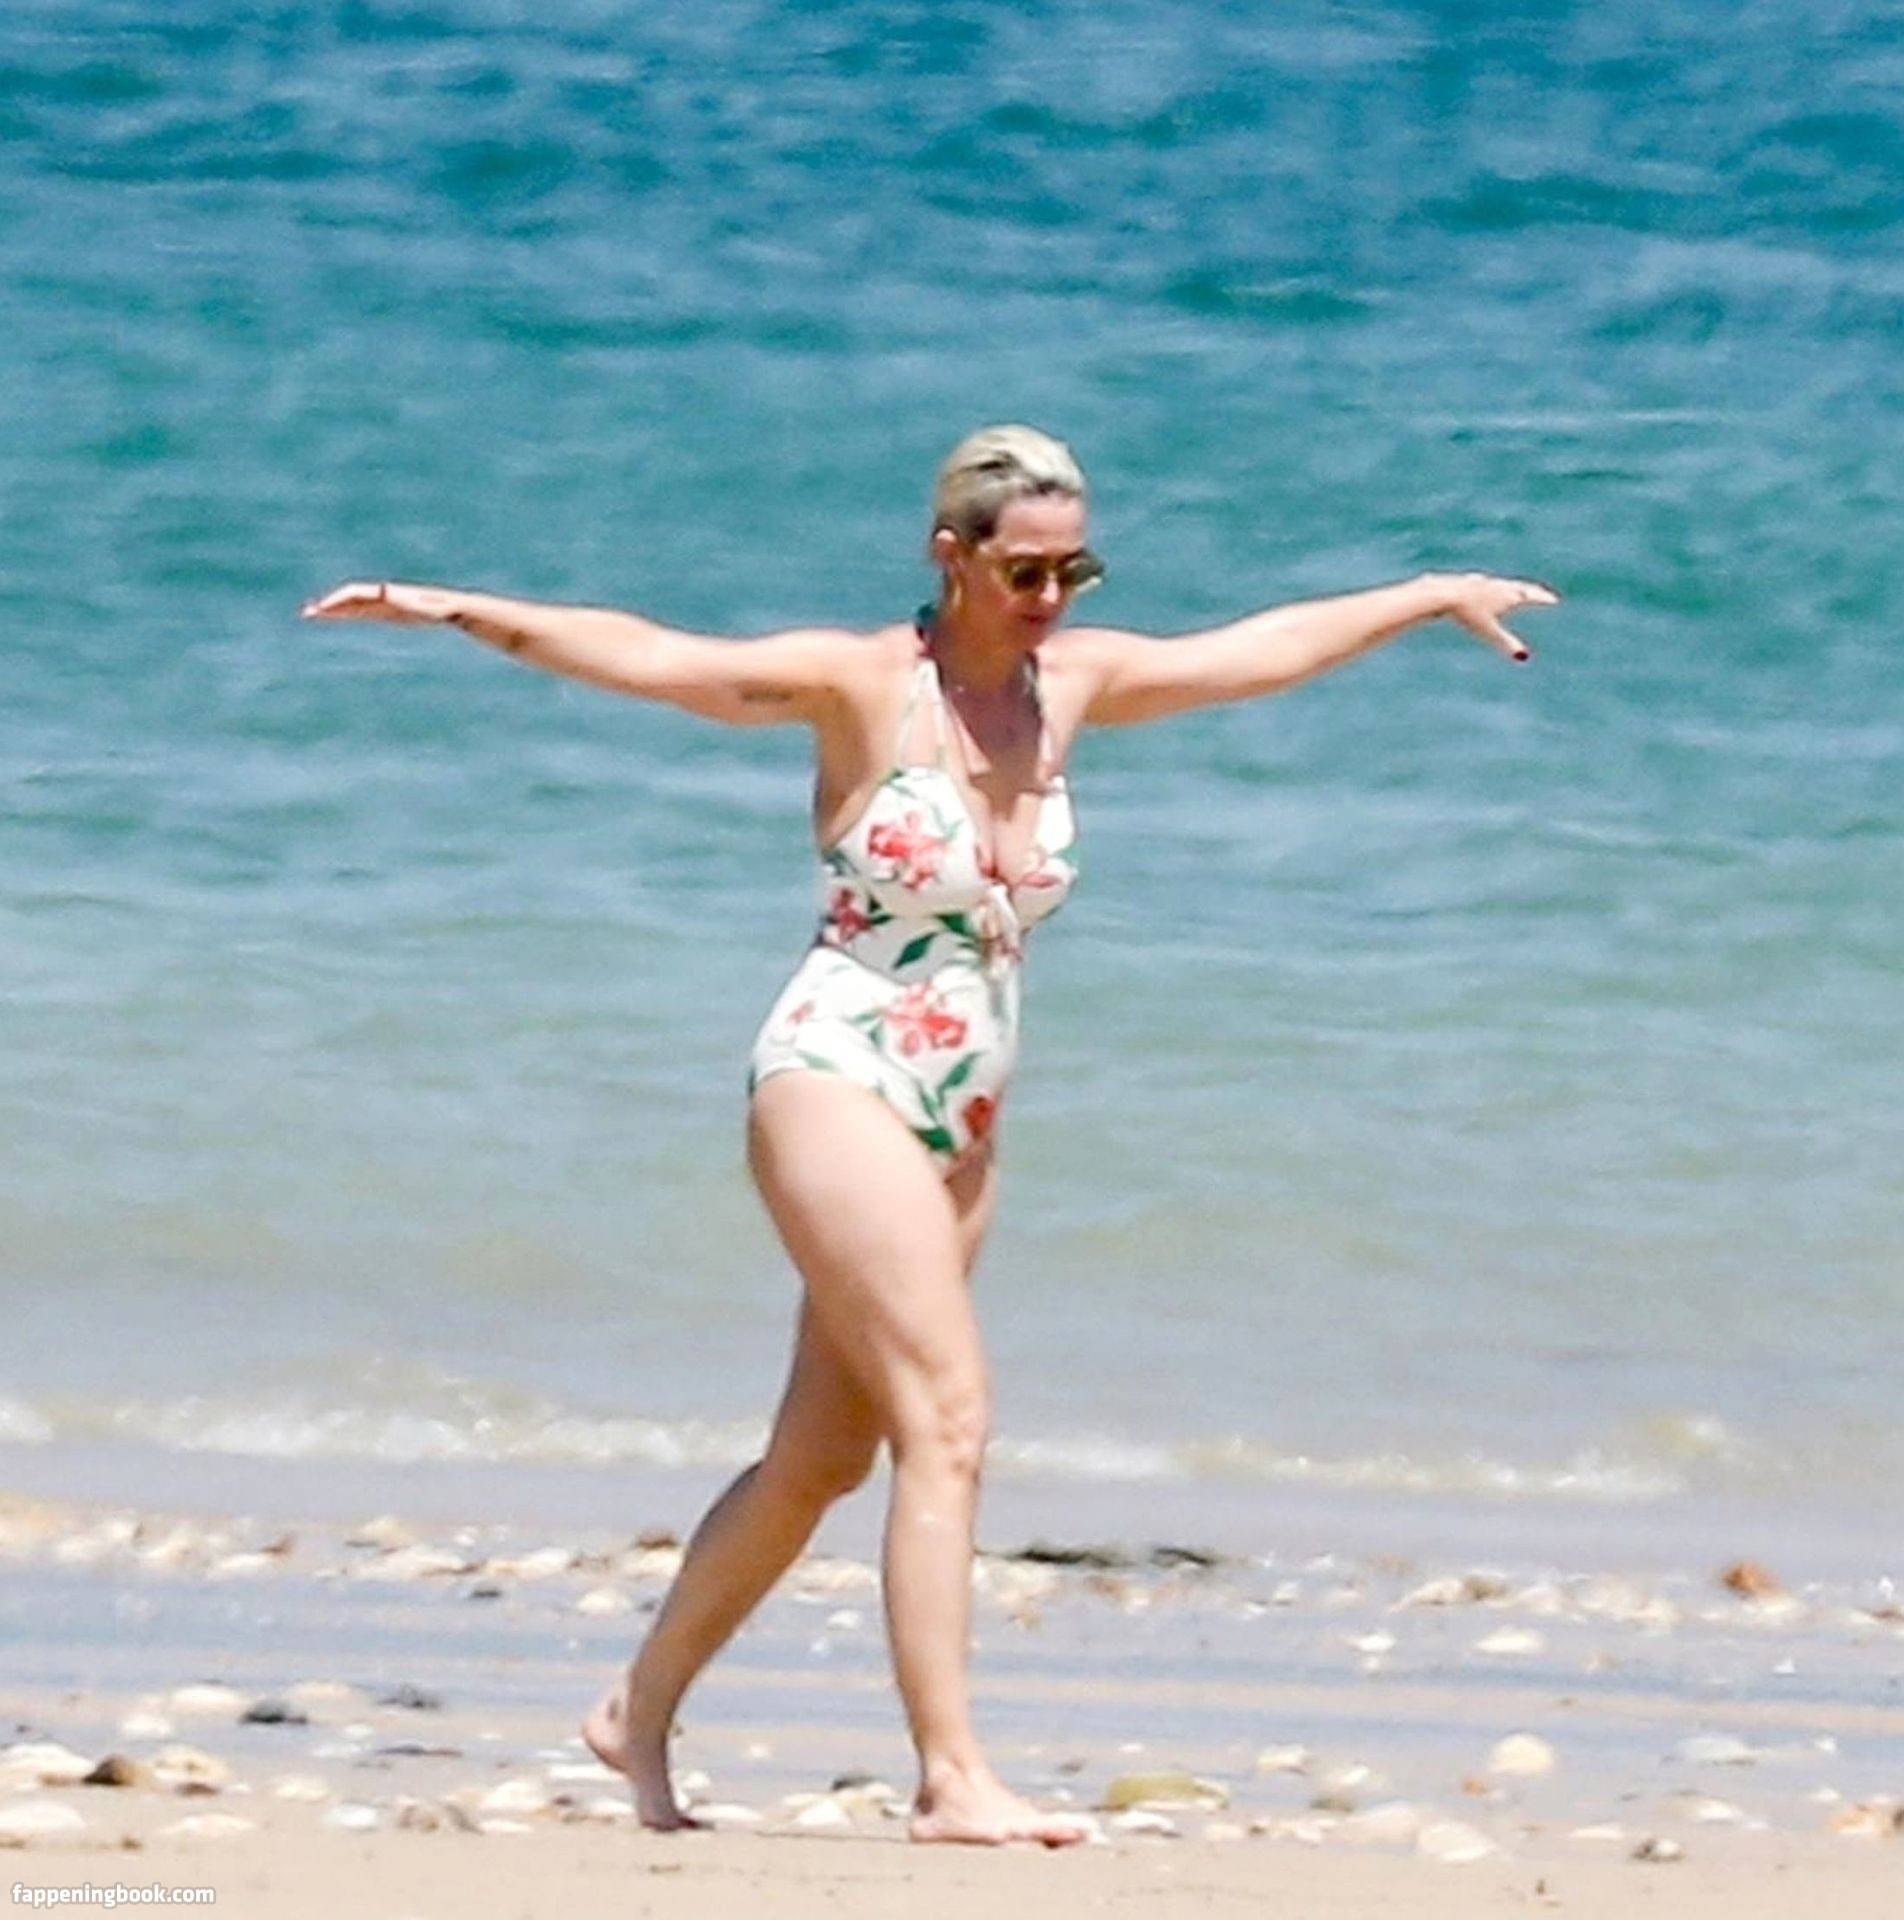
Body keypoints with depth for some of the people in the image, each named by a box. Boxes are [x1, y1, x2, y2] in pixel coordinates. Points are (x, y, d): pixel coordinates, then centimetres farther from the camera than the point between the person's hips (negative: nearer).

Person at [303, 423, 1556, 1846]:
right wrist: (456, 611, -31)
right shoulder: (859, 686, -11)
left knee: (824, 1458, 13)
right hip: (837, 1081, -7)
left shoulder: (1071, 683, 8)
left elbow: (1264, 648, 21)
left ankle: (640, 1713, 27)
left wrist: (1435, 596, 29)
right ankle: (954, 1779, -17)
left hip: (959, 1123, 7)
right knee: (949, 1418, -17)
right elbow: (643, 655, -20)